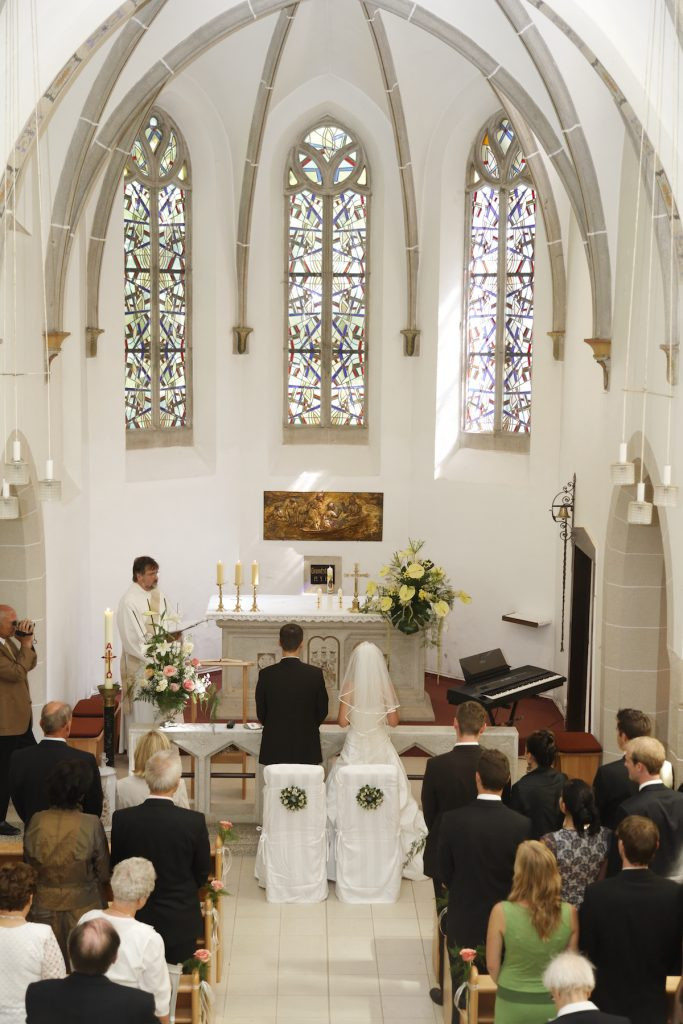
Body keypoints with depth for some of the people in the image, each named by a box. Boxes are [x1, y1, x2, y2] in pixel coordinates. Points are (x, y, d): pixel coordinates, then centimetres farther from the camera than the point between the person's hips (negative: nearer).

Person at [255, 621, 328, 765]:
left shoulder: (266, 674, -8)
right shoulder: (315, 674, -9)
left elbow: (261, 713, 2)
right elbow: (322, 712, 2)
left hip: (274, 749, 0)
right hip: (306, 748, 0)